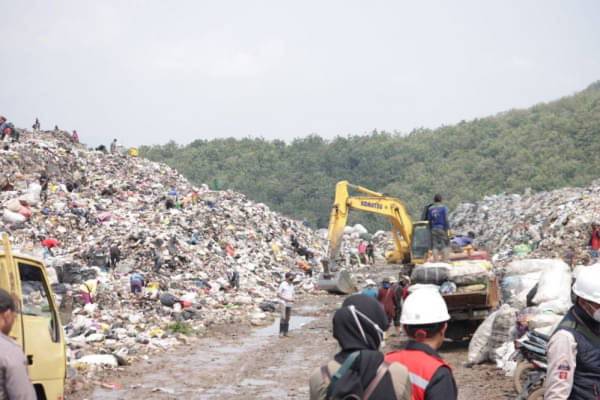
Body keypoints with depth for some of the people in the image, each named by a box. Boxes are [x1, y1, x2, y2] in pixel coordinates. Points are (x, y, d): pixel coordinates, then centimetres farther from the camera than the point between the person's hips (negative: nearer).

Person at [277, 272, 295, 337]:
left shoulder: (291, 285, 12)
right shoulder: (283, 285, -7)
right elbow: (278, 294, -9)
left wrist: (293, 299, -1)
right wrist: (287, 299, -15)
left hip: (289, 304, 6)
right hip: (284, 303, -6)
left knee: (287, 318, 6)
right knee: (283, 317, -12)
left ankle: (285, 332, 9)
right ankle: (281, 332, -10)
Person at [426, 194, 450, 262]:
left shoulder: (430, 209, 8)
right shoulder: (443, 207, -4)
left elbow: (429, 220, 8)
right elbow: (445, 219, -9)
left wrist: (430, 230, 14)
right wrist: (447, 229, -8)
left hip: (433, 229, 4)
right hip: (442, 228, -4)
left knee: (435, 245, 5)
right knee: (445, 244, 1)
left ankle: (435, 260, 1)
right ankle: (445, 260, -6)